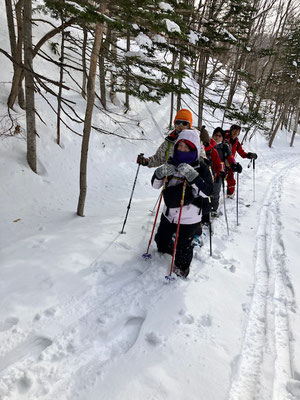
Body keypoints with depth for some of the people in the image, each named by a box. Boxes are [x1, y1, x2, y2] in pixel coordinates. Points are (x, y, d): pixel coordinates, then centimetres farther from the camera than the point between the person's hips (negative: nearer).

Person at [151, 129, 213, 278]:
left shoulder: (201, 167, -11)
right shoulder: (171, 162, 0)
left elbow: (207, 191, -22)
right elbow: (155, 184, 1)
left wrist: (191, 175, -33)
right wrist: (161, 172, -20)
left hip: (189, 217, -5)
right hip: (169, 212, 5)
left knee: (183, 246, 6)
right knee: (161, 239, 22)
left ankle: (182, 268, 36)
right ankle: (166, 251, 56)